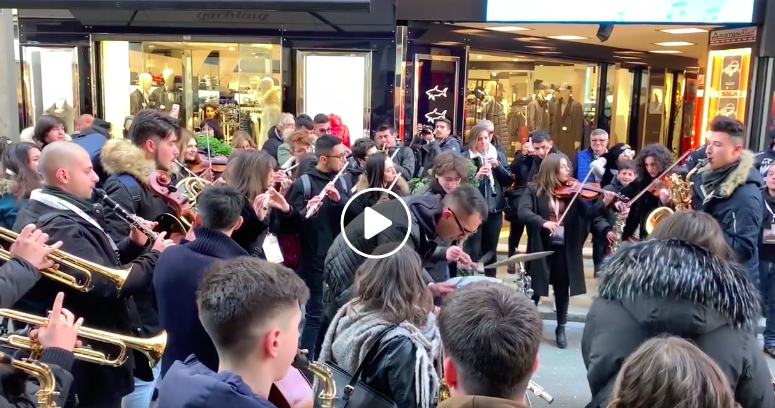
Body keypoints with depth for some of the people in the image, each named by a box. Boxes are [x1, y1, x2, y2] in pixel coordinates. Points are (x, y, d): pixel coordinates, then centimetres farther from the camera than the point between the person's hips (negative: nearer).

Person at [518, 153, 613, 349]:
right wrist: (543, 222, -34)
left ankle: (561, 328, 29)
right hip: (541, 247, -2)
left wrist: (604, 202, -22)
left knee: (562, 290, 12)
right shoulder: (534, 190, -5)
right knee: (535, 290, 8)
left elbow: (589, 212, -4)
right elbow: (523, 212, -19)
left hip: (565, 249, 3)